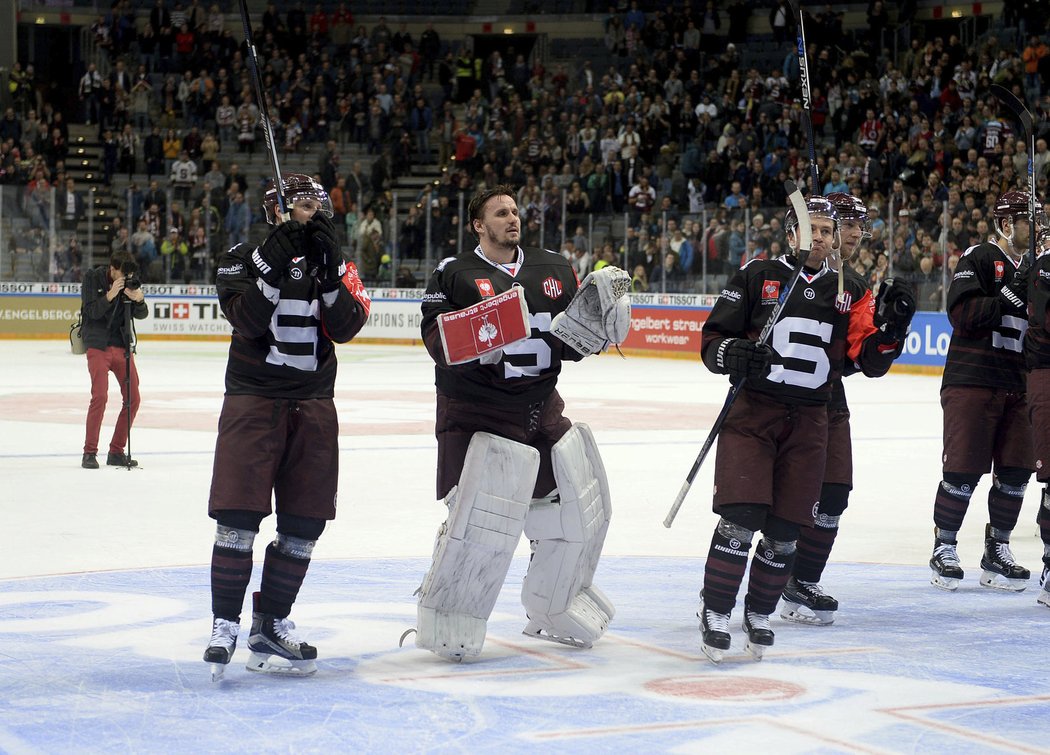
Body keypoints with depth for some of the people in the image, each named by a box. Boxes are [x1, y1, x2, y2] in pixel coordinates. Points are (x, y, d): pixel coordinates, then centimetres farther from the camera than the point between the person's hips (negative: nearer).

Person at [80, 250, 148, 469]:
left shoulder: (132, 280, 2)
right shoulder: (93, 278, -7)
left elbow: (141, 314, 2)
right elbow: (91, 311, -14)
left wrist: (138, 300, -19)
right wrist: (110, 296, -28)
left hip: (123, 346, 5)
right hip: (98, 346, -5)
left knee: (133, 399, 2)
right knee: (99, 396, -15)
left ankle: (116, 451, 13)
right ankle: (90, 452, -5)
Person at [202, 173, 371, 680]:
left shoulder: (334, 265, 10)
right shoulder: (242, 259, 2)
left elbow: (345, 328, -6)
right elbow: (248, 320, -14)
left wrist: (327, 268, -16)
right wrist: (275, 263, -22)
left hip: (313, 407, 4)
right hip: (252, 397, -4)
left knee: (304, 524, 3)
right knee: (239, 516, -12)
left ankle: (270, 627, 14)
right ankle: (225, 626, -2)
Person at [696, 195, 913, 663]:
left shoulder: (849, 293, 11)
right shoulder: (755, 278, 2)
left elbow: (871, 361, 4)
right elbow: (712, 341, 1)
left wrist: (890, 326, -13)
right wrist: (733, 354, -20)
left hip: (808, 422, 3)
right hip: (751, 413, -3)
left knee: (784, 529, 3)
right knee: (741, 516, -15)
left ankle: (759, 614, 21)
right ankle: (715, 612, -1)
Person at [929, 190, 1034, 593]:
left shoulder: (1032, 268, 18)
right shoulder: (979, 259, -5)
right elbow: (963, 312, -16)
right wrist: (1011, 297, -22)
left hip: (1020, 386, 7)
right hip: (972, 379, -7)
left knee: (1016, 470, 4)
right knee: (964, 469, -5)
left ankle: (997, 551, 15)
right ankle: (943, 547, 7)